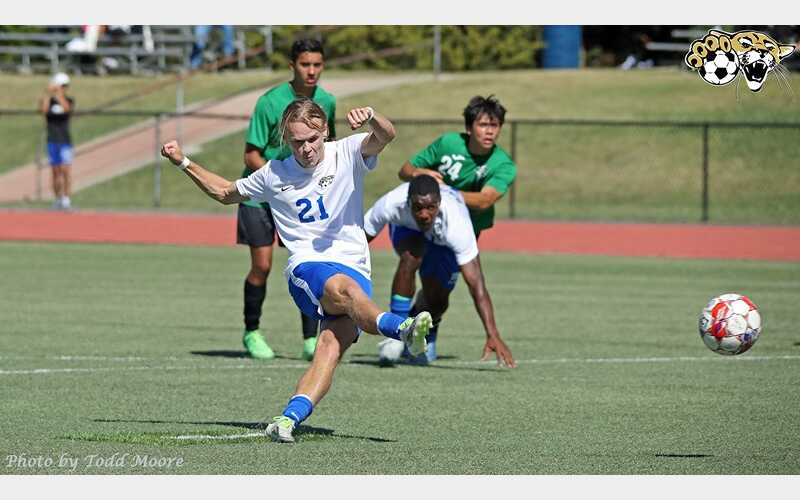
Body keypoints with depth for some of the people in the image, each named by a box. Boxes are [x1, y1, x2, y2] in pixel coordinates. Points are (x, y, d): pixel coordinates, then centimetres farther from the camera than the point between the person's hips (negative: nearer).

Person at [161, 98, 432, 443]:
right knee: (342, 288, -38)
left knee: (333, 344, -27)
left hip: (354, 269, 0)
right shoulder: (274, 175, 14)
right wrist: (183, 163, 25)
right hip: (306, 269, 0)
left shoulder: (347, 154, 8)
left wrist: (371, 118, -34)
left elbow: (385, 137, -12)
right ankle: (402, 328, -63)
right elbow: (225, 193, 32)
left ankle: (291, 415, -41)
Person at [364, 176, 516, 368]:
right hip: (406, 228, 0)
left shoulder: (456, 224, -46)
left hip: (444, 241, 0)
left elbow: (476, 284, -47)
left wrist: (493, 336, -53)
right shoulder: (390, 205, -42)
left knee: (436, 301, -6)